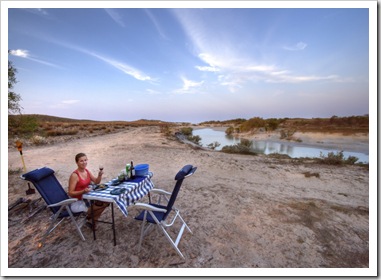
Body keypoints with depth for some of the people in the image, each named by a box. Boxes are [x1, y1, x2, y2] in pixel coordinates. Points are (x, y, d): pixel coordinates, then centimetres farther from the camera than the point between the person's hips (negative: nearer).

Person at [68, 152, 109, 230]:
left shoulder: (87, 171, 0)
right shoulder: (74, 175, -21)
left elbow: (96, 182, 6)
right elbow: (71, 193, -19)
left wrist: (100, 175, -13)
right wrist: (83, 191, -34)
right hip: (77, 202, -7)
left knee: (105, 201, -10)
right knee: (100, 205, -20)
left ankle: (93, 221, 10)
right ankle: (89, 216, 12)